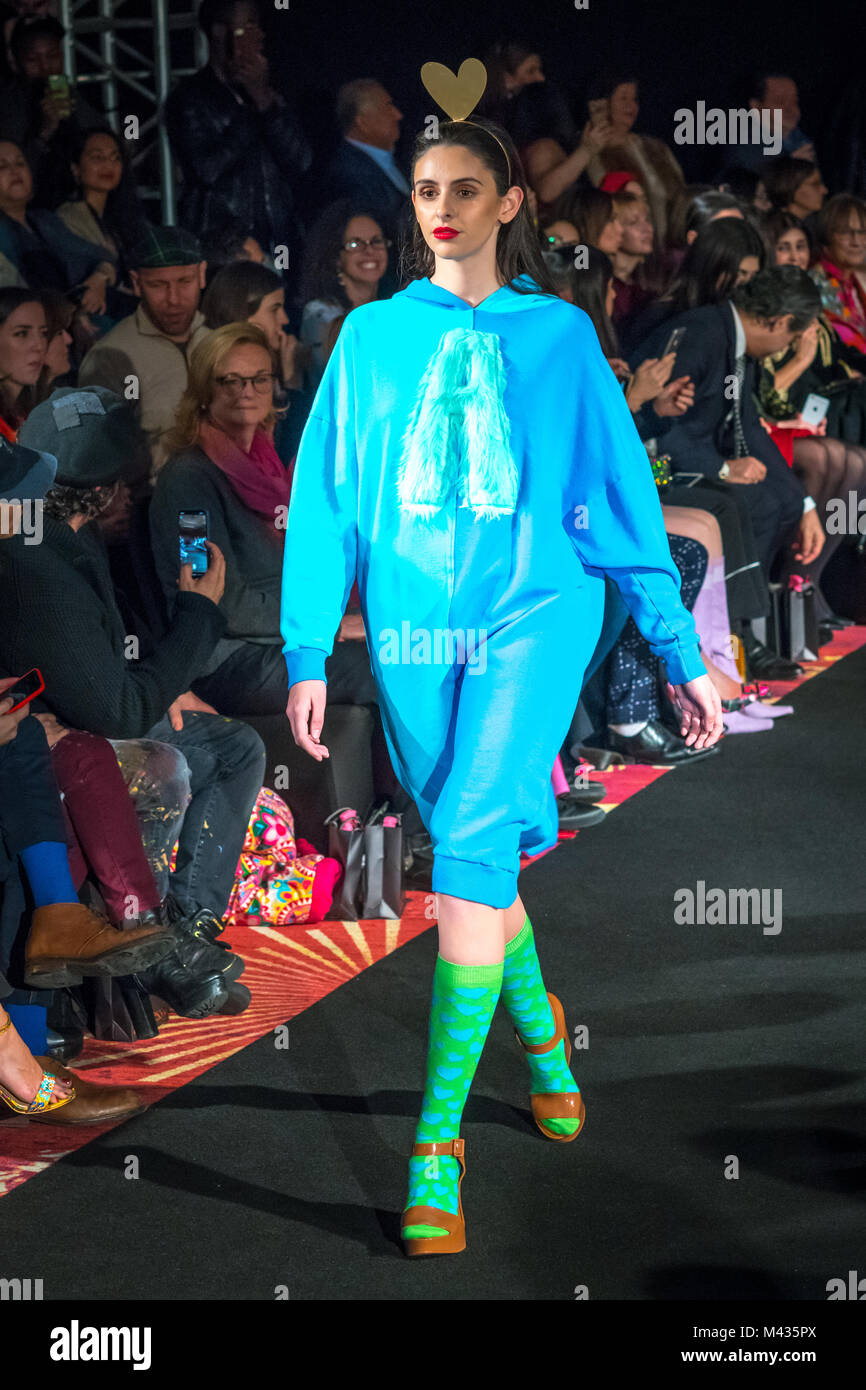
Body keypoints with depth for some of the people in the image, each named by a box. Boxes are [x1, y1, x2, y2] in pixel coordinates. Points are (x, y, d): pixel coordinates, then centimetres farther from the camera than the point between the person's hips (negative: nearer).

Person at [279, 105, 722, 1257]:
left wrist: (681, 653, 3)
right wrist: (309, 650, -2)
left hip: (535, 612, -3)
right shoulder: (372, 336, 9)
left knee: (471, 849, -19)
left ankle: (438, 1144, -18)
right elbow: (325, 498, 6)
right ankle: (542, 1037, 40)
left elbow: (624, 498, 6)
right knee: (479, 859, 13)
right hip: (412, 632, 3)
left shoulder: (559, 336, 5)